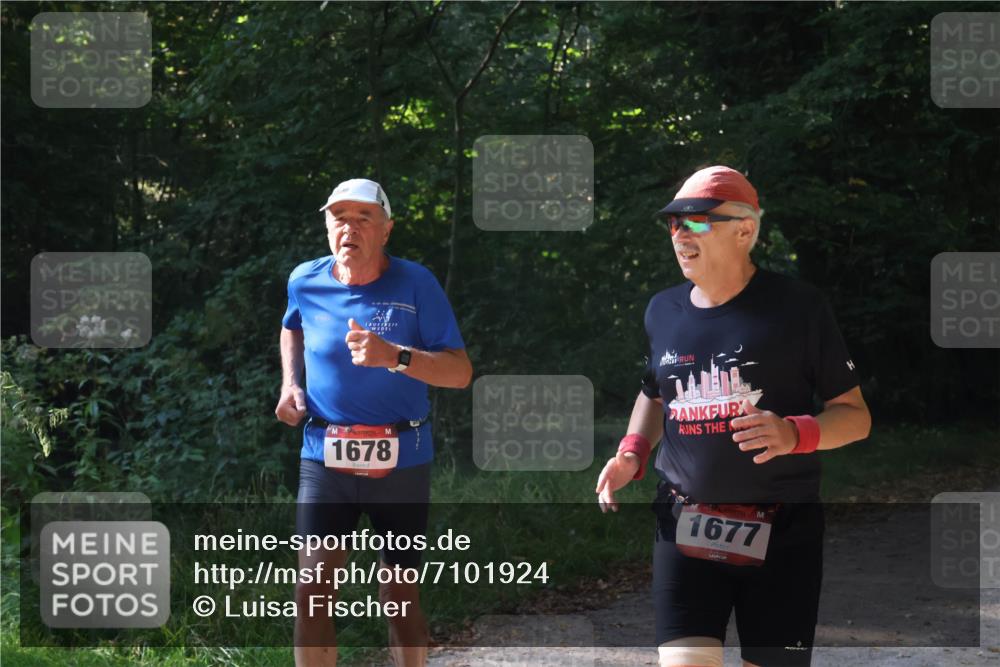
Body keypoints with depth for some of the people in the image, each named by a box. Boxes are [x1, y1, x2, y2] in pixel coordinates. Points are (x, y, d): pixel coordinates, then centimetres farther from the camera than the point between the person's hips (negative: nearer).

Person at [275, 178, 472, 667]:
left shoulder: (415, 284, -8)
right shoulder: (306, 282, 1)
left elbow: (460, 372, -12)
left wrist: (394, 356, -28)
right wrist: (291, 383, 9)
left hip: (401, 461, -1)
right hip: (324, 460, 1)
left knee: (400, 592, 10)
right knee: (312, 589, -9)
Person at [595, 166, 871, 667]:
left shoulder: (798, 306, -6)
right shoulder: (663, 310, 8)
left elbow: (854, 414, -2)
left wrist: (794, 434, -21)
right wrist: (633, 452, 7)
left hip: (781, 531, -3)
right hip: (685, 527, 3)